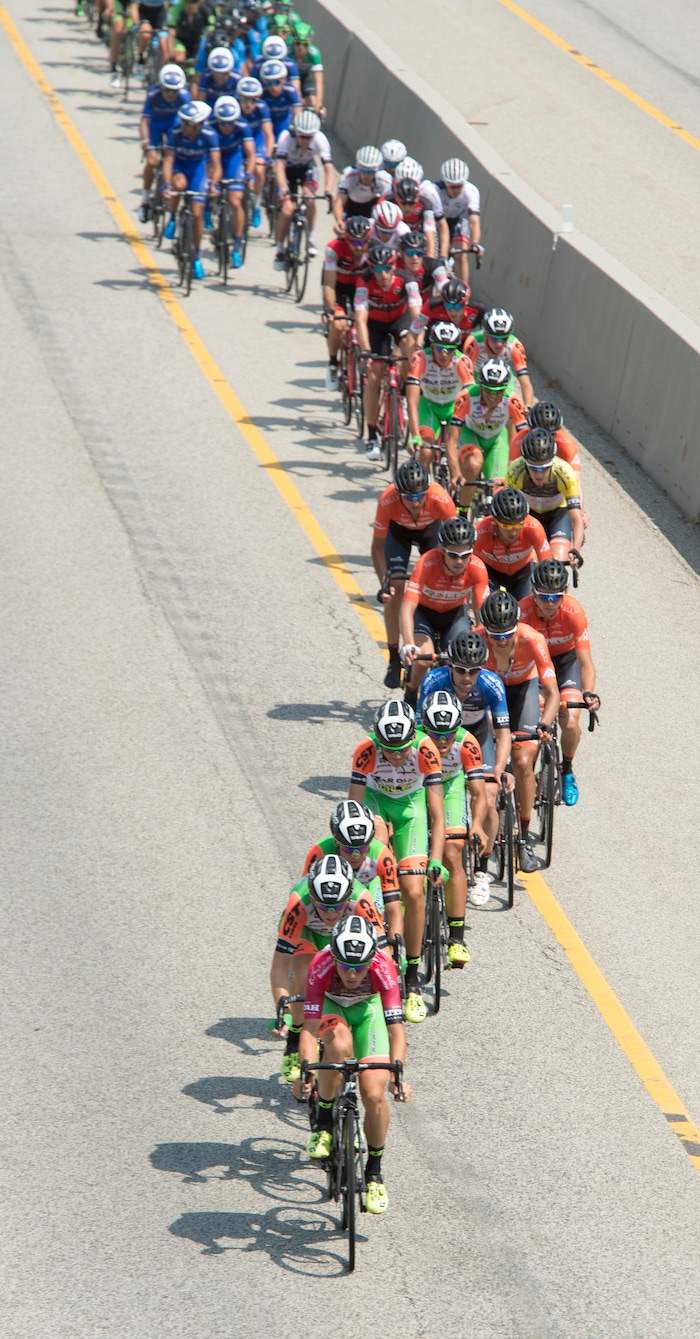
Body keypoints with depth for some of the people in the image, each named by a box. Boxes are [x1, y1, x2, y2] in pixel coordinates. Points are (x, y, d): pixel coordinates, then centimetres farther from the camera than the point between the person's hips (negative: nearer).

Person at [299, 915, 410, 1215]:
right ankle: (324, 1125, -16)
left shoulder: (383, 968, -35)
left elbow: (395, 1028, -36)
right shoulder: (321, 966, -36)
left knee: (374, 1095, -14)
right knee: (339, 1045, -37)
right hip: (330, 1006, -1)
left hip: (368, 1008, 1)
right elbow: (310, 1028, -37)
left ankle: (374, 1173, 8)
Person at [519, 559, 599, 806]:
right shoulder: (522, 613, -31)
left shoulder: (574, 612, -31)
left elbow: (586, 663, -30)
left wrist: (589, 693, -48)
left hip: (565, 660, 0)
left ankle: (567, 770, 11)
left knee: (570, 723, -18)